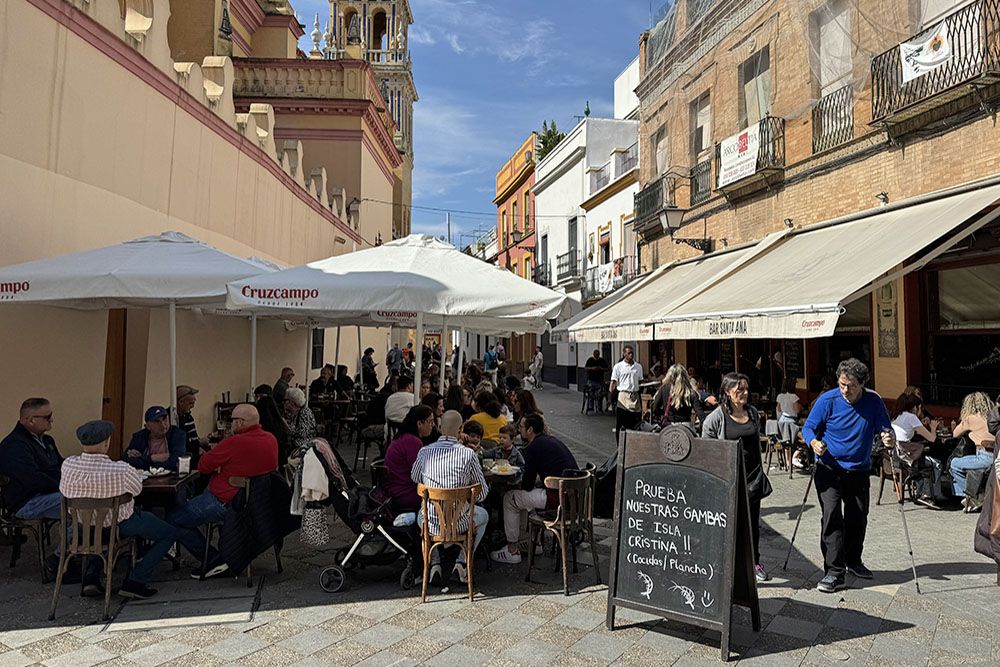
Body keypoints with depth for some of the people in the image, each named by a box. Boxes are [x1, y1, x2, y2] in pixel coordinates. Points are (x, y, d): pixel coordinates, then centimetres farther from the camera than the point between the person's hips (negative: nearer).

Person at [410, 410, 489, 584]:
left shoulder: (425, 452, -7)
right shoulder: (468, 454, -14)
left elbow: (415, 478, 14)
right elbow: (482, 493, -4)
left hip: (431, 524, 2)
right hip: (459, 523, -2)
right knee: (483, 515, 31)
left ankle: (434, 563, 24)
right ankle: (462, 562, 18)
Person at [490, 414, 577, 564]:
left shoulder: (534, 448, -10)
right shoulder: (551, 440, 18)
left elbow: (527, 485, -6)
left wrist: (519, 483, 14)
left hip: (559, 498, -9)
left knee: (510, 499, 5)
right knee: (526, 494, 29)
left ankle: (512, 550, 12)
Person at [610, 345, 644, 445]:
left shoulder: (638, 366, 11)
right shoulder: (618, 366, 0)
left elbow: (640, 382, 17)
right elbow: (613, 382, 0)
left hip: (635, 396, 3)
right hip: (623, 396, -3)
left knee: (636, 422, 4)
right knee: (621, 423, 1)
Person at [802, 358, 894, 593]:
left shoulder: (873, 401, -4)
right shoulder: (827, 400, -11)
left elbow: (885, 428, 2)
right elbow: (808, 427, -5)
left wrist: (889, 438, -21)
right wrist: (814, 442, -27)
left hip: (859, 470, 3)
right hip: (829, 469, -3)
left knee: (858, 518, 14)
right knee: (832, 517, -13)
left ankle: (853, 561, 36)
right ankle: (834, 572, -9)